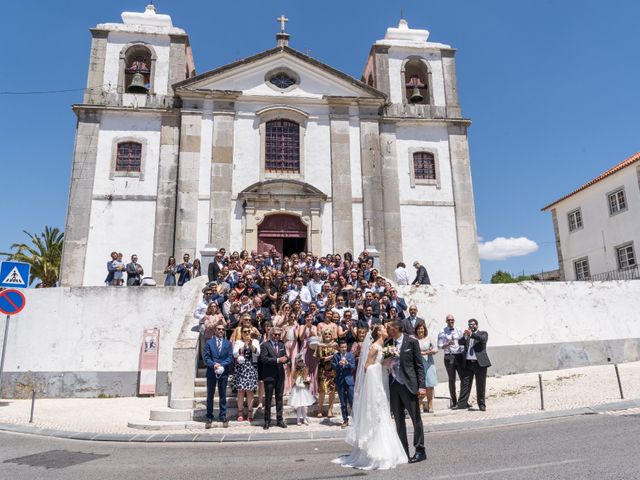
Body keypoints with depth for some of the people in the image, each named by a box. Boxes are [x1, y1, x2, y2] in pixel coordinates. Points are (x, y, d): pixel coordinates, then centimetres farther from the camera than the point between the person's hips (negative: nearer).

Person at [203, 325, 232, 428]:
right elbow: (206, 358, -2)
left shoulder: (228, 343, 8)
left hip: (223, 372, 1)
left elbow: (230, 358, 1)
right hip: (211, 373, -1)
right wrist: (214, 364, -18)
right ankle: (209, 418, 14)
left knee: (223, 395, 6)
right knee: (210, 396, 6)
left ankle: (222, 417, 14)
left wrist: (221, 365, -14)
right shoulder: (209, 343, 5)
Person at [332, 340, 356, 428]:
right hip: (340, 381, 1)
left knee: (352, 401, -3)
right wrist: (339, 364, -23)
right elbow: (333, 367, -3)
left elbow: (353, 367, -2)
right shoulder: (336, 356, 4)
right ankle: (345, 420, 16)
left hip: (349, 380, -1)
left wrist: (347, 363, -21)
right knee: (343, 403, 7)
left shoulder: (350, 355, 4)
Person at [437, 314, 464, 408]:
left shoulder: (459, 330, 10)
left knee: (463, 378, 1)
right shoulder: (442, 332, 1)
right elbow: (439, 346, -2)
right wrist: (447, 344, -18)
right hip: (449, 357, -2)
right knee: (451, 380, 4)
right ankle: (454, 402, 10)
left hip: (460, 356, 3)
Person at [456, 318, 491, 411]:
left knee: (480, 385, 3)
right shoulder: (466, 334, 16)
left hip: (479, 363, -2)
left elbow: (483, 339, -15)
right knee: (465, 384, -1)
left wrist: (472, 334, -26)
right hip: (467, 363, 3)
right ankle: (462, 404, 1)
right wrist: (464, 337, -21)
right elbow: (460, 342, 0)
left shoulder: (483, 333, 8)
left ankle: (481, 405, 14)